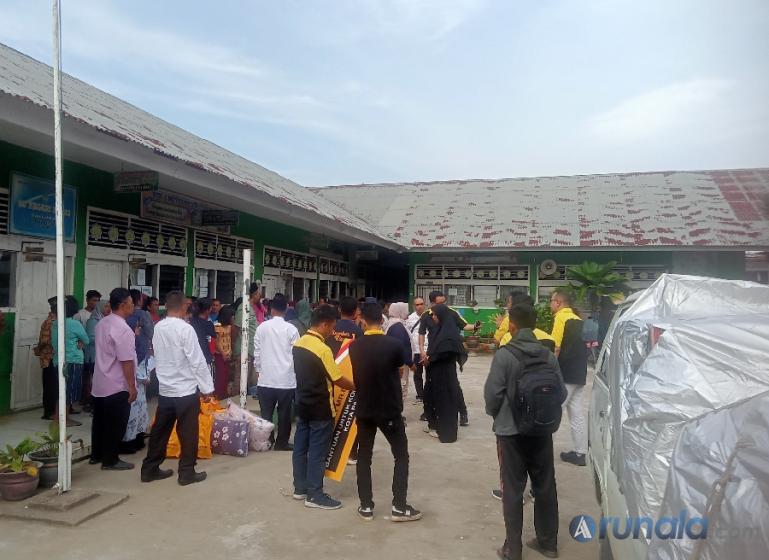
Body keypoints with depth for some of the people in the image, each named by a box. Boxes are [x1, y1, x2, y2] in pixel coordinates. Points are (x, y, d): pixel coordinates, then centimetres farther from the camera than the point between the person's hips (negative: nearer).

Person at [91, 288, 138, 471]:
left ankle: (96, 455, 31)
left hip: (99, 383, 9)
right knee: (115, 425, 3)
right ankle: (110, 460, 13)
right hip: (117, 386, -9)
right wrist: (132, 386, -17)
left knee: (100, 421, 19)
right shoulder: (123, 329, -22)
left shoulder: (102, 323, 6)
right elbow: (126, 361, -23)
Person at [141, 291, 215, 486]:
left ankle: (150, 469, 25)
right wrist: (207, 387, -11)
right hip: (186, 391, -6)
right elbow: (198, 361, -16)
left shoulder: (157, 328, 2)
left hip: (165, 390, 6)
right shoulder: (185, 329, -17)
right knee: (188, 433, 5)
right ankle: (187, 473, 13)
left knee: (160, 431, 16)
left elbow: (157, 357, 7)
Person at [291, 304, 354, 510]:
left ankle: (300, 488, 26)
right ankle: (315, 495, 9)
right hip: (321, 408, -8)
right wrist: (358, 387, -3)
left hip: (303, 404, 8)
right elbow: (338, 379, -16)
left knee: (301, 446, 14)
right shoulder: (322, 349, -21)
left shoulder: (298, 343, 3)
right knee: (318, 452, 1)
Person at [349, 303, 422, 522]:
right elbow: (399, 371, 2)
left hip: (364, 408, 3)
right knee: (401, 455, 11)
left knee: (364, 456, 14)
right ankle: (399, 507, 10)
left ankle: (366, 506, 18)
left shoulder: (355, 347, -7)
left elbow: (355, 376, 6)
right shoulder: (395, 344, -14)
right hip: (390, 409, -2)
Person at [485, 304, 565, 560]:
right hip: (542, 430, 4)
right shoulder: (549, 356, -4)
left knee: (513, 490, 6)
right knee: (545, 487, 16)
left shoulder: (504, 356, -16)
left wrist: (496, 415, 7)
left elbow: (492, 394, -14)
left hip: (511, 431, -4)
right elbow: (561, 392, 0)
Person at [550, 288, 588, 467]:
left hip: (565, 375, -8)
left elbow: (555, 348, -17)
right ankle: (580, 453, 15)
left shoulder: (561, 318, -11)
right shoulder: (578, 320, 13)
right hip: (579, 374, 8)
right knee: (578, 415, 10)